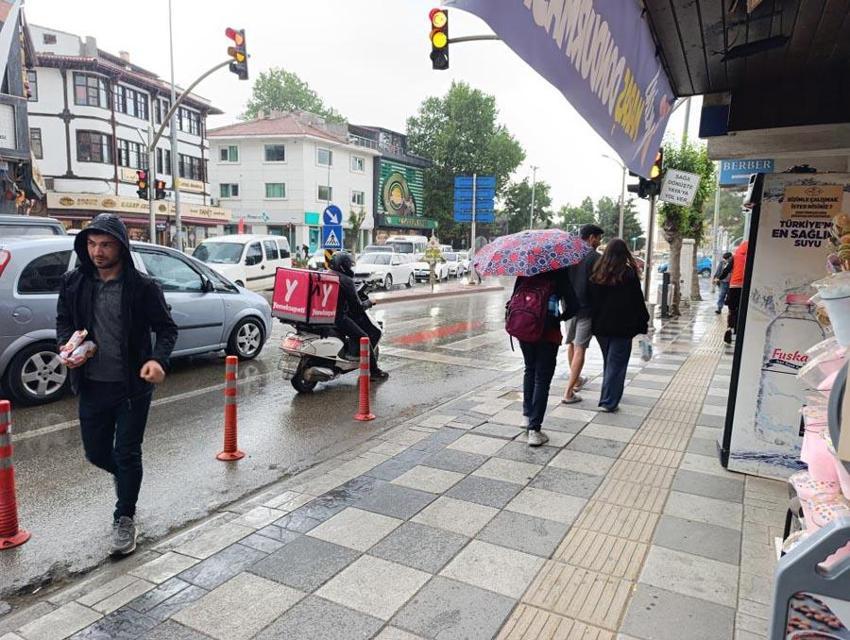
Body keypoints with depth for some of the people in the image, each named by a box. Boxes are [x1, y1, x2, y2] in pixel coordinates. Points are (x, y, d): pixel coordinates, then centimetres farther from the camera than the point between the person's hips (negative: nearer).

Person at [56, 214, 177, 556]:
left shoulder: (142, 286, -10)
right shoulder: (73, 283, 1)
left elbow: (167, 328, -5)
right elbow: (63, 320, 13)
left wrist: (159, 360, -24)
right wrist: (66, 344, -9)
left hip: (132, 386, -4)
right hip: (92, 385, 4)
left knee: (127, 454, 5)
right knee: (96, 453, 16)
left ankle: (125, 519, 24)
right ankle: (128, 476, 48)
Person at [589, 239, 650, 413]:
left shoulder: (597, 274, 3)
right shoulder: (629, 274, -10)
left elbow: (591, 299, 7)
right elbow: (638, 302, -8)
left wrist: (595, 321, 14)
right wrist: (643, 324, 0)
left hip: (600, 326, 5)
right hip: (621, 327, -5)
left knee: (608, 362, 20)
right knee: (616, 363, 1)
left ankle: (610, 395, 32)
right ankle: (609, 402, -1)